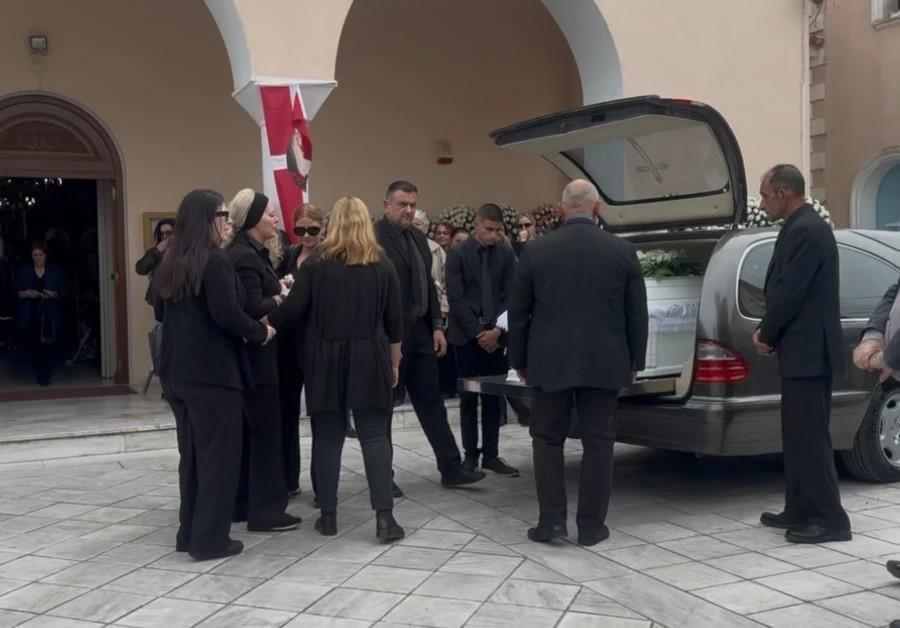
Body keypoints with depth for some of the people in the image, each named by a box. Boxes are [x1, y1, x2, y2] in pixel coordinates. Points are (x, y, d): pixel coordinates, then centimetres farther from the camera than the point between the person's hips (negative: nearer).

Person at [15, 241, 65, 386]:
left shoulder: (55, 271, 5)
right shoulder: (24, 271, 7)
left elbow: (62, 291, 4)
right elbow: (16, 292, 6)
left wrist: (53, 294, -16)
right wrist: (26, 293, -13)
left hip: (49, 315, -1)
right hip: (29, 315, 1)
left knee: (48, 346, -8)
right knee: (33, 346, -1)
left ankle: (45, 376, 1)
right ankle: (39, 375, 14)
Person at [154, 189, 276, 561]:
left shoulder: (169, 263, 11)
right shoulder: (213, 260, -14)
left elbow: (160, 313, 20)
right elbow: (226, 315, -22)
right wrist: (260, 332, -7)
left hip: (178, 369, 8)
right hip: (212, 371, -8)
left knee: (191, 453, 16)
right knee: (219, 454, 1)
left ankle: (189, 532, 22)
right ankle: (210, 538, 5)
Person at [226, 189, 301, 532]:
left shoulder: (251, 252, 15)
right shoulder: (244, 256, -17)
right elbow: (253, 308, -23)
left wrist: (278, 291, -2)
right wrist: (282, 297, -9)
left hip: (249, 355, 10)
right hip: (255, 355, -10)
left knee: (248, 431, 14)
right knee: (266, 431, -4)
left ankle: (242, 503, 22)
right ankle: (265, 510, 3)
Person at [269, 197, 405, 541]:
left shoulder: (316, 264, -4)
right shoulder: (383, 265, 2)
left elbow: (293, 311, -5)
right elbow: (394, 320, 3)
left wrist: (267, 321, 14)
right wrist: (394, 362, 13)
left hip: (325, 361, -1)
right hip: (369, 359, 1)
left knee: (327, 435, 7)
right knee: (374, 434, 1)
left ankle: (328, 515, 12)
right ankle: (384, 516, -5)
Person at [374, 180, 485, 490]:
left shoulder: (418, 237, 13)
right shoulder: (374, 237, -14)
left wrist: (436, 326, 11)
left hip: (419, 330, 8)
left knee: (432, 401, 10)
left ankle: (451, 467, 16)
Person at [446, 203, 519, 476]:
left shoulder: (507, 254, 5)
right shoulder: (457, 254, -4)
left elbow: (510, 296, 2)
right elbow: (456, 298, -9)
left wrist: (496, 330, -10)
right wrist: (477, 332, -13)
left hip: (495, 335, 3)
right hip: (467, 336, -2)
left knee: (494, 397, 5)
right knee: (468, 398, 4)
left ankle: (491, 454, 10)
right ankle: (471, 453, 13)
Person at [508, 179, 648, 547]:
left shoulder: (535, 251, -2)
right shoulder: (623, 250, -1)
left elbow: (518, 313, 2)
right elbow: (637, 313, 3)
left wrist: (519, 360, 13)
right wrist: (634, 361, 13)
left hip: (550, 362, 0)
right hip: (604, 362, 1)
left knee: (547, 439, 11)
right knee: (597, 441, 7)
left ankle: (551, 520, 8)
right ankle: (591, 525, 11)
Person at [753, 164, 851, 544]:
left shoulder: (805, 230, -17)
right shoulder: (801, 227, 16)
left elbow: (790, 293, -19)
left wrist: (766, 334, -5)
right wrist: (769, 332, 9)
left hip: (807, 350, -10)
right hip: (802, 349, 10)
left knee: (810, 436, -6)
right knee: (799, 434, 14)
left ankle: (830, 519, 0)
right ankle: (801, 511, 22)